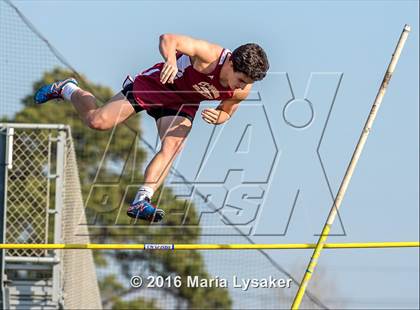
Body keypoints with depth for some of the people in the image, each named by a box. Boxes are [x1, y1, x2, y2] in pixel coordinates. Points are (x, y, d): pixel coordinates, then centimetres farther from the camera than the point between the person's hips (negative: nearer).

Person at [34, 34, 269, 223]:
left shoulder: (242, 91, -18)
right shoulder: (211, 55, -35)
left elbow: (226, 112, 2)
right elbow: (168, 39, -38)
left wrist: (217, 117, -23)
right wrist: (171, 60, -60)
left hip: (182, 105, 4)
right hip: (157, 84, -4)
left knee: (171, 148, -24)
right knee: (98, 121, -7)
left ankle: (141, 202, -22)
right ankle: (67, 89, 24)